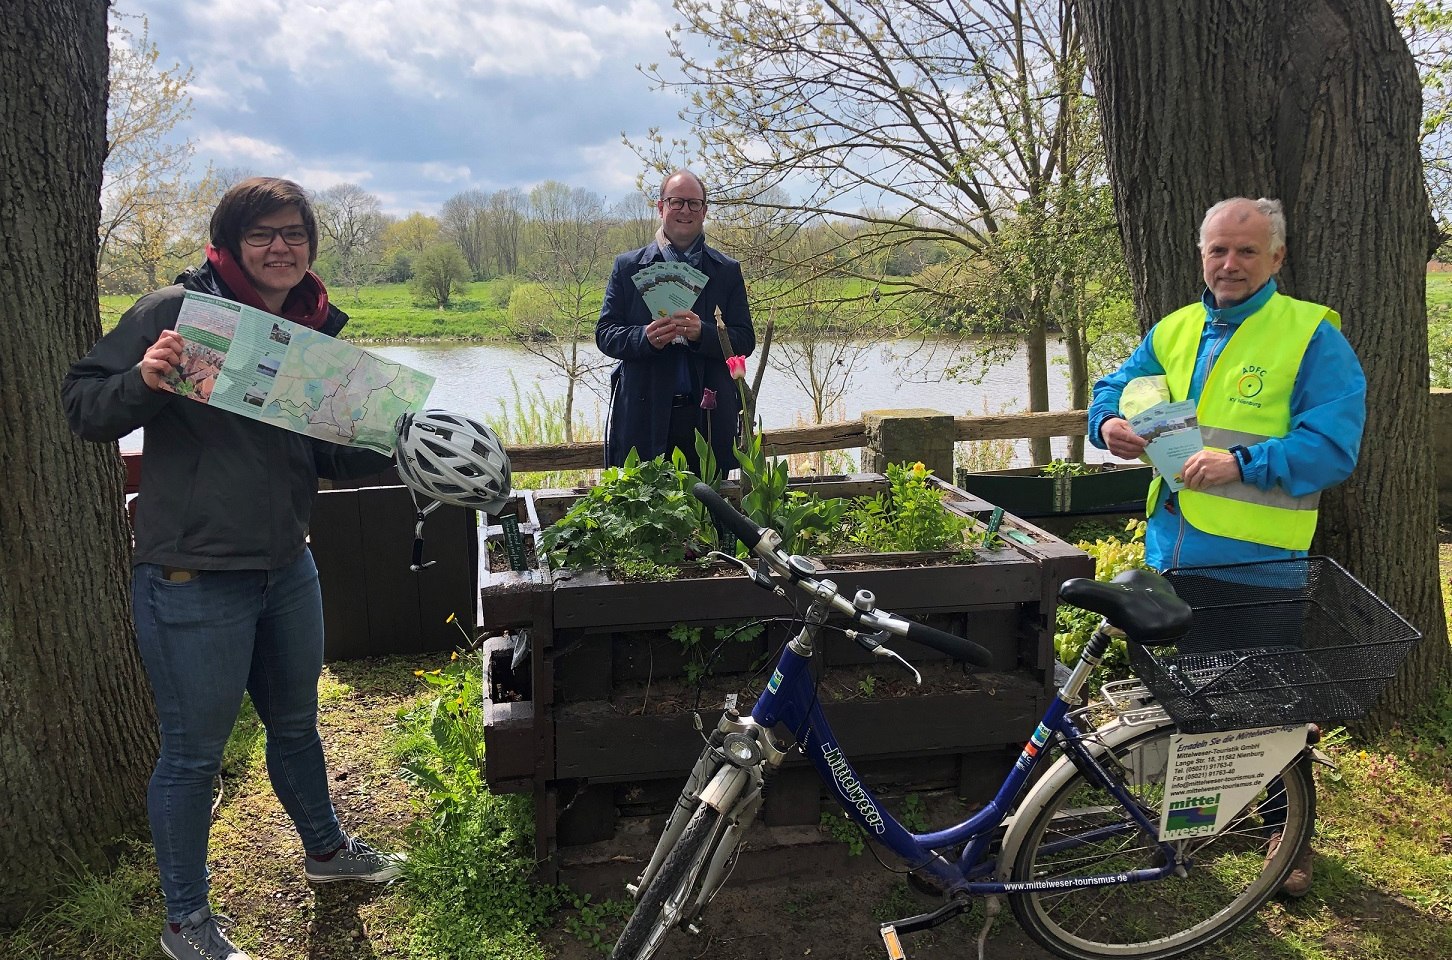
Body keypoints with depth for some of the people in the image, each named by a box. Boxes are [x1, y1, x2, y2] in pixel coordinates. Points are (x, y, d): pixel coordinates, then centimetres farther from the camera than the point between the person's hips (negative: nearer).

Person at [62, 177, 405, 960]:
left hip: (286, 569, 6)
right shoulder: (176, 309, -12)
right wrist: (143, 381, -30)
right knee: (194, 751, 8)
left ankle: (325, 849, 48)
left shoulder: (315, 332, 6)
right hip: (192, 579, -6)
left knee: (295, 722, 24)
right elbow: (83, 408, -10)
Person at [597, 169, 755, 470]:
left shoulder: (728, 271, 10)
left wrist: (702, 333, -16)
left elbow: (745, 341, 3)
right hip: (643, 415, 0)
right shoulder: (628, 266, 9)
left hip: (708, 415, 1)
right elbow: (604, 334, 5)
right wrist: (645, 337, -16)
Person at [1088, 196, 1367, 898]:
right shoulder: (1174, 331, 10)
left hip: (1259, 561, -5)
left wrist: (1244, 462, -28)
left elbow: (1332, 445, -15)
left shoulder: (1312, 335, -8)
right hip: (1172, 547, 6)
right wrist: (1109, 423, -8)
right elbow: (1116, 387, 16)